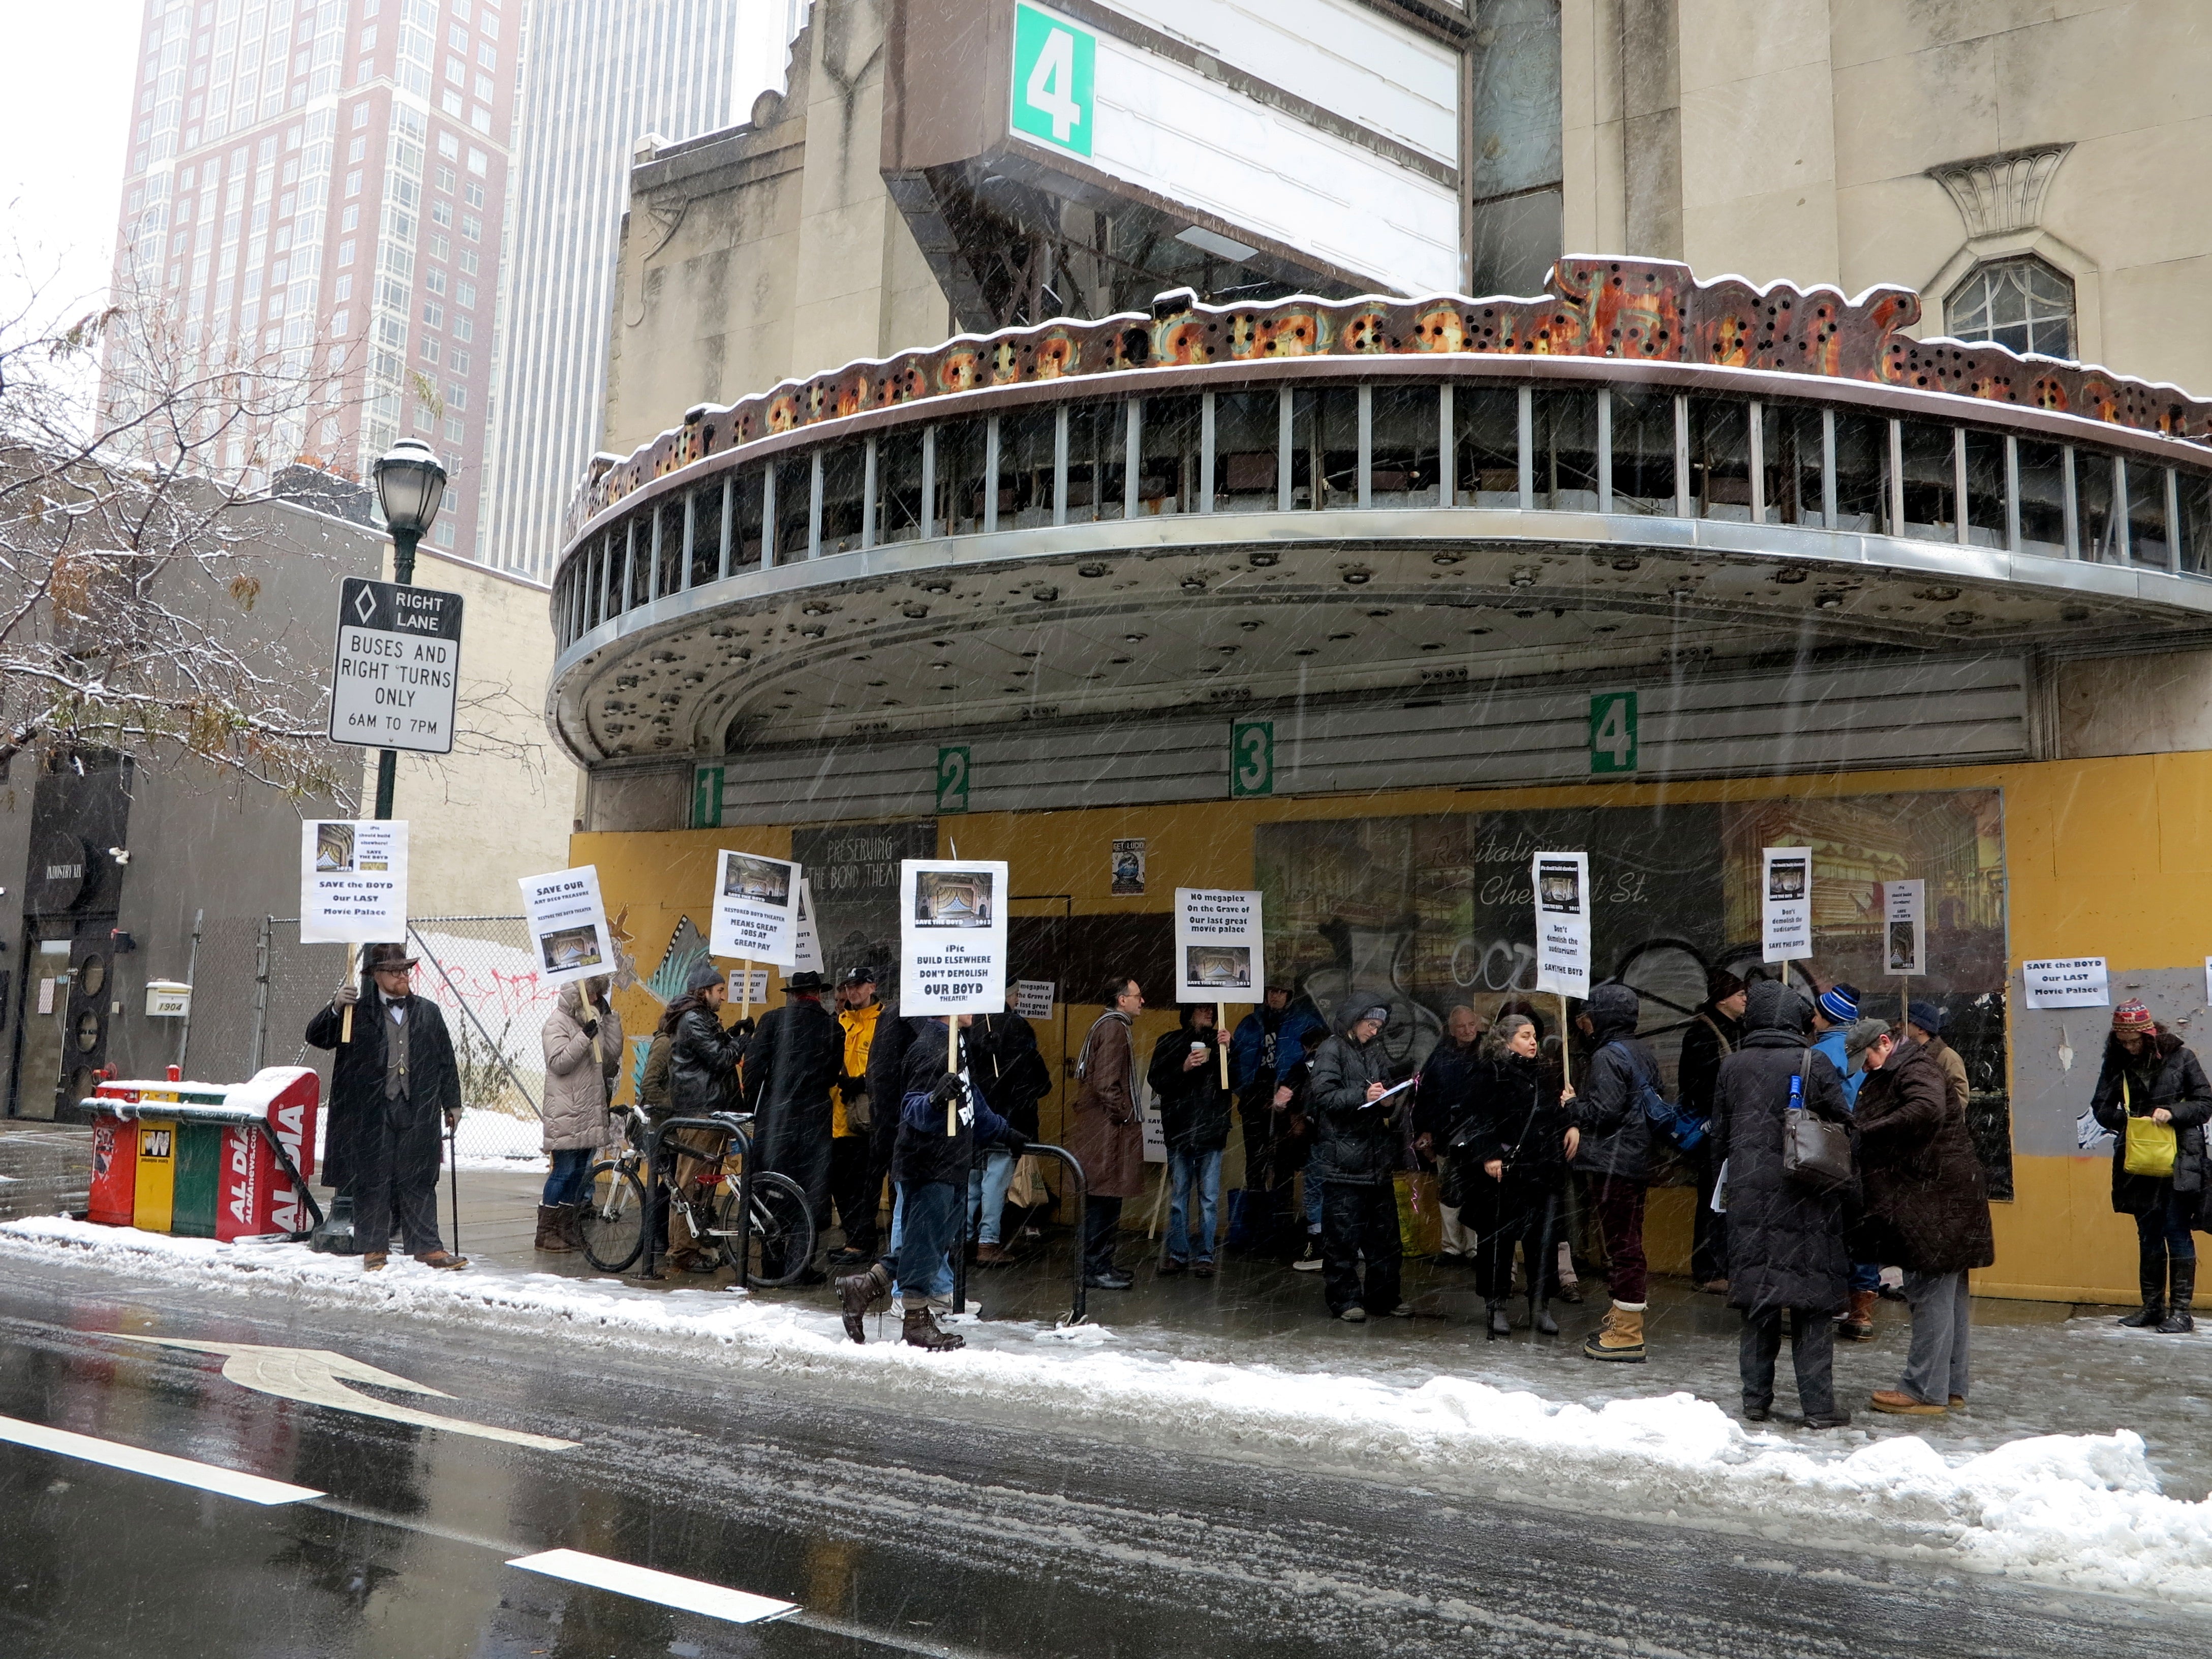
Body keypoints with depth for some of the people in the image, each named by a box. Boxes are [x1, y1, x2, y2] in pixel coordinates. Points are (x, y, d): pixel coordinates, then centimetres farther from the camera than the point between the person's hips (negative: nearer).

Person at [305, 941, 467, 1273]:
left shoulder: (428, 1012, 13)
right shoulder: (358, 1012, 5)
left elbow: (446, 1061, 16)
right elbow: (316, 1037, 0)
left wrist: (451, 1102, 13)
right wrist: (335, 1009, -17)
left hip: (419, 1112, 2)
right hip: (372, 1112, -2)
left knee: (419, 1181, 5)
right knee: (373, 1180, 3)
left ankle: (427, 1247, 9)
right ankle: (374, 1249, 12)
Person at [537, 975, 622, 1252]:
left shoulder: (595, 1020, 15)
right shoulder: (558, 1022, -8)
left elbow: (612, 1053, 10)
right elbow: (558, 1063, -17)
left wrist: (612, 1017, 4)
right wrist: (584, 1037, -24)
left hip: (591, 1111, 8)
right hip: (567, 1112, -8)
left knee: (580, 1172, 10)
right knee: (565, 1171, -6)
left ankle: (567, 1229, 18)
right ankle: (546, 1232, 2)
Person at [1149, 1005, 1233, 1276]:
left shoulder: (1219, 1042, 8)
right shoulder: (1170, 1042, 5)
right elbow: (1156, 1081, -2)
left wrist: (1226, 1052, -11)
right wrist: (1184, 1068, -16)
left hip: (1212, 1132, 1)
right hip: (1179, 1132, -1)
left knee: (1210, 1197, 2)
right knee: (1178, 1195, 5)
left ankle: (1204, 1255, 9)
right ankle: (1177, 1253, 14)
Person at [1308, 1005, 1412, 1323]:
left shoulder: (1376, 1052, 17)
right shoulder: (1331, 1051, -3)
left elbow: (1389, 1090, 20)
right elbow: (1324, 1096, -13)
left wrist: (1389, 1101, -3)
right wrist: (1362, 1097, -24)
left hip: (1378, 1156, 7)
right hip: (1343, 1157, -7)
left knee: (1384, 1229, 11)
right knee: (1343, 1232, -3)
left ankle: (1383, 1295, 20)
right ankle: (1345, 1299, 4)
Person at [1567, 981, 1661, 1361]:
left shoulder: (1607, 1057, -16)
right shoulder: (1644, 1052, 12)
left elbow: (1602, 1112, -22)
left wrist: (1572, 1105, -4)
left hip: (1611, 1162, -10)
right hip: (1638, 1159, 10)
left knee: (1620, 1243, -6)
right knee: (1629, 1239, 17)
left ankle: (1627, 1336, -4)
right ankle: (1624, 1315, 29)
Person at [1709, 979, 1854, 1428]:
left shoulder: (1732, 1067, 4)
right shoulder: (1815, 1065, -6)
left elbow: (1720, 1138, 11)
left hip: (1750, 1198, 3)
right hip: (1805, 1200, -3)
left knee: (1757, 1299, 9)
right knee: (1811, 1302, 1)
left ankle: (1756, 1398, 12)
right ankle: (1818, 1405, 3)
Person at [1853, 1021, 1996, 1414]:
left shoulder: (1915, 1066, -12)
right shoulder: (1882, 1079, 20)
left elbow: (1928, 1109, -30)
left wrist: (1868, 1133, -27)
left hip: (1938, 1196, -11)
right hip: (1925, 1196, 11)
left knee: (1931, 1291, -7)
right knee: (1947, 1293, 14)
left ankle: (1925, 1391, -3)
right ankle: (1952, 1386, 22)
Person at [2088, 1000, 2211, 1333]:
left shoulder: (2179, 1057, -5)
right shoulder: (2116, 1063, 3)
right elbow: (2100, 1107, 5)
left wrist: (2173, 1113, -18)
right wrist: (2125, 1119, -13)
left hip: (2179, 1160, -4)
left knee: (2177, 1231, -3)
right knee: (2148, 1234, 10)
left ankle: (2181, 1309, 5)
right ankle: (2152, 1306, 18)